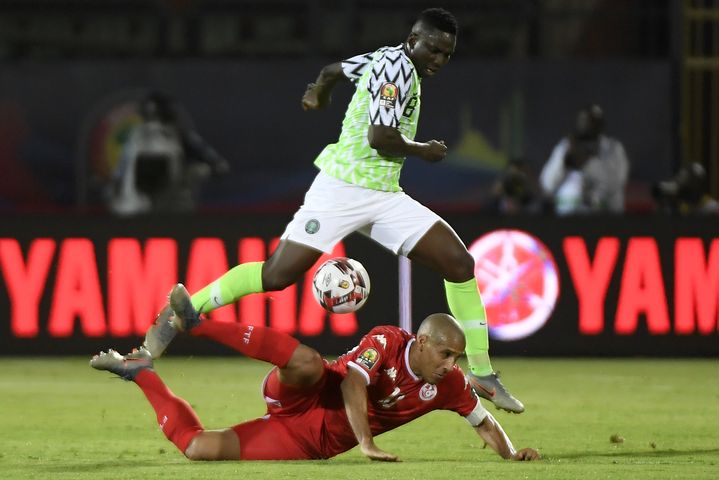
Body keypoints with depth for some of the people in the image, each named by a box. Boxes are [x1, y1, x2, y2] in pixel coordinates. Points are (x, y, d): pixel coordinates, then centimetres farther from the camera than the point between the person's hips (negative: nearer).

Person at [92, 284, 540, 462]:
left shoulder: (448, 385, 0)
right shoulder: (387, 341, -13)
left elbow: (484, 421, 12)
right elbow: (352, 384, -26)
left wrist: (512, 453, -8)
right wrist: (367, 443, -38)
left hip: (309, 443, 4)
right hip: (301, 400, -3)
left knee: (197, 448, -14)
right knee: (308, 362, -41)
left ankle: (140, 371, 5)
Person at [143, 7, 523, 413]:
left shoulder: (387, 59, 13)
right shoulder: (396, 65, -14)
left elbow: (334, 70, 30)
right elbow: (380, 137, -23)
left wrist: (320, 93, 51)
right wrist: (423, 150, -5)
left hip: (385, 197, 9)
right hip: (342, 190, -9)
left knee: (460, 263, -3)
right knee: (278, 276, -13)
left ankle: (482, 373, 3)